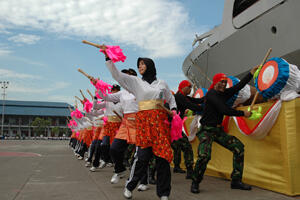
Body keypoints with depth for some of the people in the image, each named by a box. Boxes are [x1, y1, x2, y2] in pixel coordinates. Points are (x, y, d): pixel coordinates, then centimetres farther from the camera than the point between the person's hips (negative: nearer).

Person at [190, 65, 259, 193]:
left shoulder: (224, 93, 10)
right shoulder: (211, 94, -13)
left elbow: (239, 86, 5)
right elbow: (224, 110, -20)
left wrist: (251, 73, 5)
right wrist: (243, 113, -11)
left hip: (218, 130, 8)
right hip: (206, 130, -8)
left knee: (239, 147, -1)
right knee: (204, 155, -26)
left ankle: (236, 181, 7)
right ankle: (195, 183, -1)